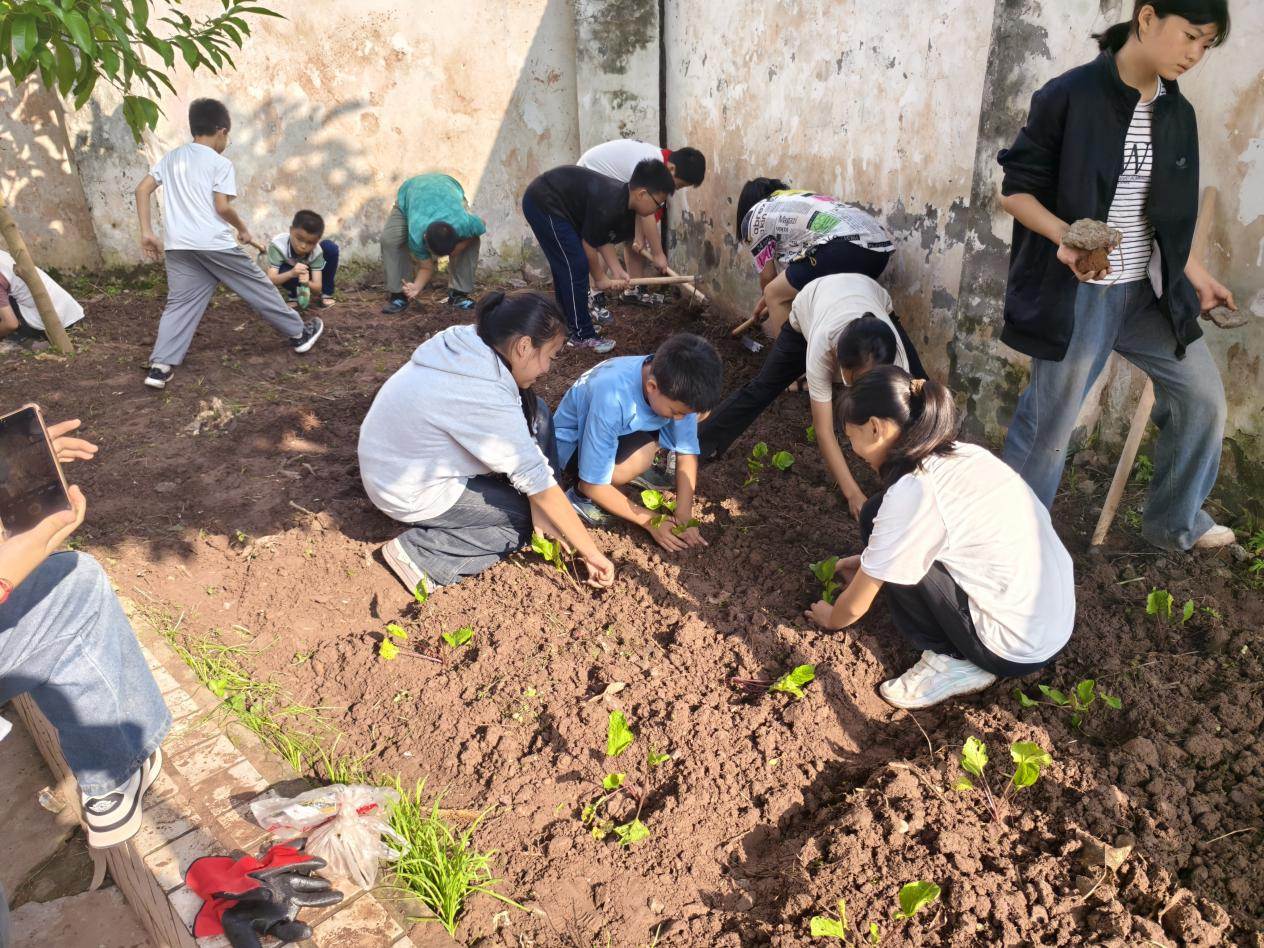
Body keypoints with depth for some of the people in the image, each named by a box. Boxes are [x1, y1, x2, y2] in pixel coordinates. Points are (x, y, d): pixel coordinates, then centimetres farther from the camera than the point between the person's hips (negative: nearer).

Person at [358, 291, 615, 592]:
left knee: (535, 414, 2)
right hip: (413, 493, -9)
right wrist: (591, 552, -21)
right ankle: (422, 555, -5)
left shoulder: (467, 342, -9)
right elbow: (536, 479, -28)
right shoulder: (485, 396, -33)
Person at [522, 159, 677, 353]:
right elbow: (589, 244, -18)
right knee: (576, 267, -8)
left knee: (565, 267, 18)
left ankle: (568, 325, 33)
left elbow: (603, 239, 6)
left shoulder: (624, 201, -1)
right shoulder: (607, 206, -29)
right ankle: (582, 336, 0)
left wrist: (617, 271, -5)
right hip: (543, 204, -10)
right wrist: (601, 279, -4)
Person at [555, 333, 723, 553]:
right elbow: (593, 484, -32)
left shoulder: (676, 387, -25)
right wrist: (651, 521, -25)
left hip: (627, 428, 6)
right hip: (573, 440, -6)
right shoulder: (613, 398, -40)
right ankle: (582, 496, -9)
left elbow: (687, 452, -13)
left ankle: (625, 466, 3)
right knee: (639, 458, -37)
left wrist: (684, 516, -21)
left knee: (701, 408, -11)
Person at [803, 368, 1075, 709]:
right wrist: (866, 562, 28)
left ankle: (951, 662, 3)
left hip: (1018, 651, -8)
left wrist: (830, 618, 14)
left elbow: (856, 606, -7)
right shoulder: (963, 454, 2)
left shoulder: (911, 493, -21)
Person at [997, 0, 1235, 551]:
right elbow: (1016, 190, -12)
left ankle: (1174, 522, 33)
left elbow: (1165, 217, 16)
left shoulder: (1177, 114, 8)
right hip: (1075, 294, -7)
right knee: (1051, 420, 1)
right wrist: (1064, 237, -27)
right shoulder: (1069, 96, -12)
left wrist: (1196, 275, 18)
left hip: (1149, 291, 7)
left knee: (1203, 396, 14)